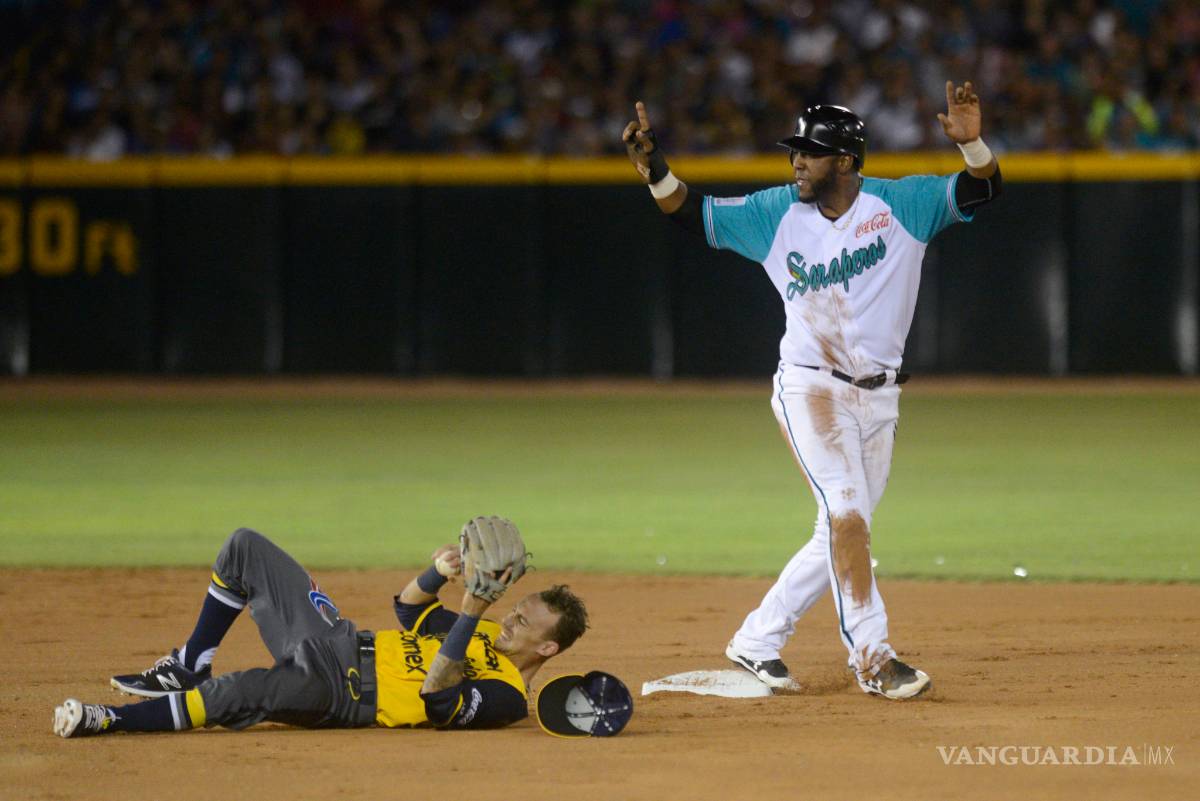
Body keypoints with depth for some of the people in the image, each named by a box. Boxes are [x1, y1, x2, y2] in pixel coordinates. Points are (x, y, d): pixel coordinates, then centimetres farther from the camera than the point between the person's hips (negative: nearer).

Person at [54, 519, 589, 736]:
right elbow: (410, 608, 20)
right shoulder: (489, 633, 12)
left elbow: (436, 697, -33)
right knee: (244, 548, 10)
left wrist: (472, 611, -37)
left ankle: (109, 721, -24)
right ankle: (189, 669, 17)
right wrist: (440, 573, -3)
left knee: (230, 695, -37)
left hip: (335, 694, -10)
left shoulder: (505, 698, -16)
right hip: (342, 642, 10)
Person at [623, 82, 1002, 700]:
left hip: (878, 397, 2)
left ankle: (757, 639, 21)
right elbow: (695, 215, 5)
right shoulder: (779, 213, 1)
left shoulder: (901, 204, -4)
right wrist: (653, 168, -12)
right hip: (810, 389, -2)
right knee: (847, 515, -18)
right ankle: (872, 656, -19)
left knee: (842, 535, 7)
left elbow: (978, 190, -12)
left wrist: (972, 144, -33)